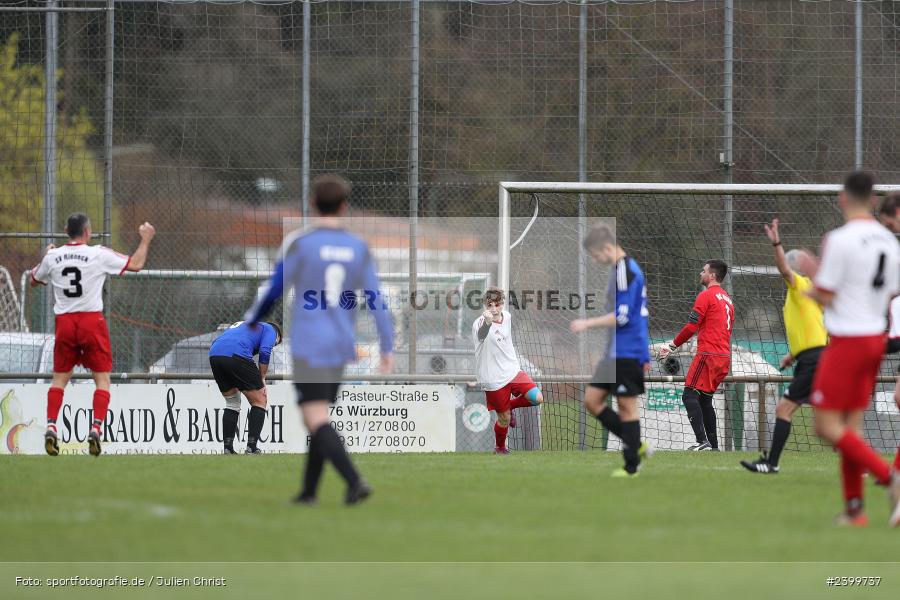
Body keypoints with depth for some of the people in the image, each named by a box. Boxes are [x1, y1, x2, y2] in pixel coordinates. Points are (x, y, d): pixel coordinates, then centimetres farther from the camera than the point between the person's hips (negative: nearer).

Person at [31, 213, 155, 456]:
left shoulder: (53, 257, 3)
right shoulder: (99, 254, -7)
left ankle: (51, 425, -2)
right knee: (102, 378, 3)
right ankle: (96, 427, -11)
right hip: (92, 321, -3)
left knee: (59, 378, 12)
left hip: (64, 322, 3)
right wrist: (145, 239, 15)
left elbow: (34, 280, 21)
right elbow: (136, 264, 0)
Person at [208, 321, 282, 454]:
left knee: (232, 402, 22)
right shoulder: (270, 330, 19)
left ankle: (228, 449, 15)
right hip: (236, 355, -7)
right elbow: (264, 352, -1)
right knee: (259, 401, 6)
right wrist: (262, 379, 8)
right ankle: (251, 447, -2)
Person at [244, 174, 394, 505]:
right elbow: (377, 300, 2)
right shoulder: (359, 249, 4)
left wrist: (249, 323, 13)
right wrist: (388, 347, 6)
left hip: (308, 348, -5)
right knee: (318, 418, 17)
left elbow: (274, 289, -3)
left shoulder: (300, 243, -7)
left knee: (317, 419, -9)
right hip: (342, 348, 5)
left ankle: (355, 481, -26)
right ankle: (308, 491, 20)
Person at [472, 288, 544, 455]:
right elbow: (482, 334, -48)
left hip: (512, 370, 6)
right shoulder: (480, 324, -22)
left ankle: (510, 405, 18)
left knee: (537, 398, -12)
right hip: (493, 379, -6)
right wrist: (487, 322, -70)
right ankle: (499, 448, 32)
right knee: (504, 419, 2)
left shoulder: (507, 316, 1)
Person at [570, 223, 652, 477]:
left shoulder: (625, 271, -16)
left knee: (626, 406, -3)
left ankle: (631, 467, 5)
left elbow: (621, 317, -22)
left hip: (627, 352, -10)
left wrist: (587, 324, -14)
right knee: (591, 399, 9)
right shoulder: (621, 269, 15)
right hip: (615, 351, 10)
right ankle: (635, 445, 15)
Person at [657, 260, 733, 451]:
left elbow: (692, 326, -12)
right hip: (724, 356, 9)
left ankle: (702, 441, -23)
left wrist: (672, 345, -2)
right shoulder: (727, 299, 21)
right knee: (705, 399, 15)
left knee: (690, 395, -10)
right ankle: (713, 446, 12)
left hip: (708, 354, -9)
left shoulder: (706, 296, -7)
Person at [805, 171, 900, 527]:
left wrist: (812, 290, 8)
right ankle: (854, 508, 9)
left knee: (827, 426, -5)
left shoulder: (839, 240, -15)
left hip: (847, 341, -7)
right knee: (851, 424, 12)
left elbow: (825, 296, -14)